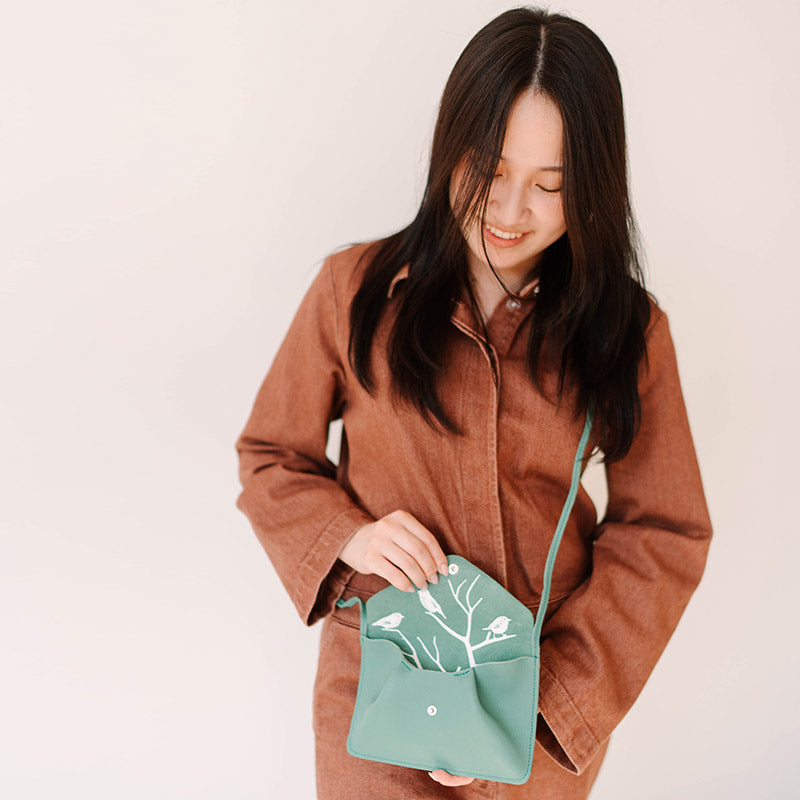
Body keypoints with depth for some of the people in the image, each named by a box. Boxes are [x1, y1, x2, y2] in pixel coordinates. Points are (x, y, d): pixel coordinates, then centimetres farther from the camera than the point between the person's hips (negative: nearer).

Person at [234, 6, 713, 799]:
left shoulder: (629, 329, -6)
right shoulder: (356, 287, -8)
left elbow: (665, 534, -4)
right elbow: (269, 458, 1)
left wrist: (550, 693, -13)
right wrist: (346, 535, -19)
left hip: (555, 702, 2)